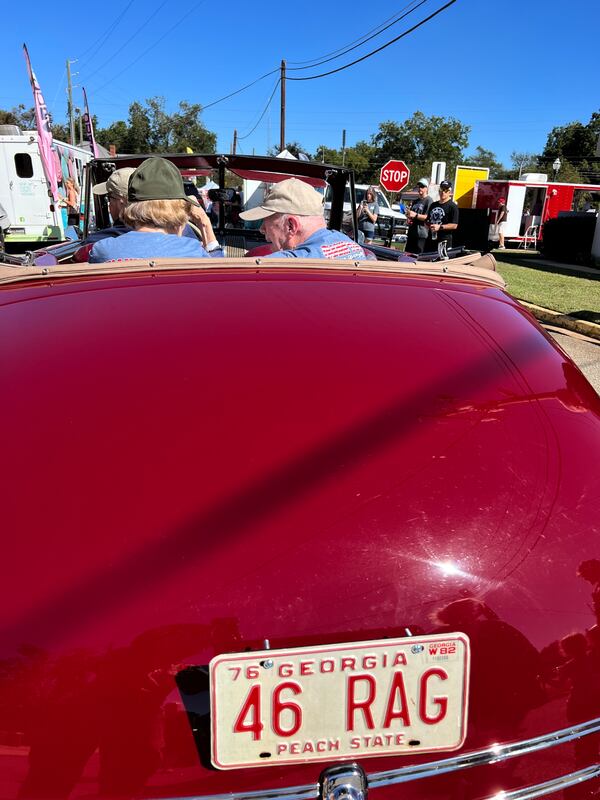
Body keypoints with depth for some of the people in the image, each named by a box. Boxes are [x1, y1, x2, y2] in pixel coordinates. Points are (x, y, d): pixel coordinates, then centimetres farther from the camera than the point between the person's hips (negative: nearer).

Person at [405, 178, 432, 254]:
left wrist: (415, 215, -24)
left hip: (421, 234, -9)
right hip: (411, 232, 9)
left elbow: (427, 217, -15)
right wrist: (408, 217, 8)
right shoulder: (416, 201, 21)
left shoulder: (429, 201, -6)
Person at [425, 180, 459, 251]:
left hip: (444, 240, -7)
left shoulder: (453, 206, -2)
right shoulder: (433, 205, 20)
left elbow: (454, 225, -9)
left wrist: (440, 227, -18)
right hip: (430, 239, 7)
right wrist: (428, 225, 3)